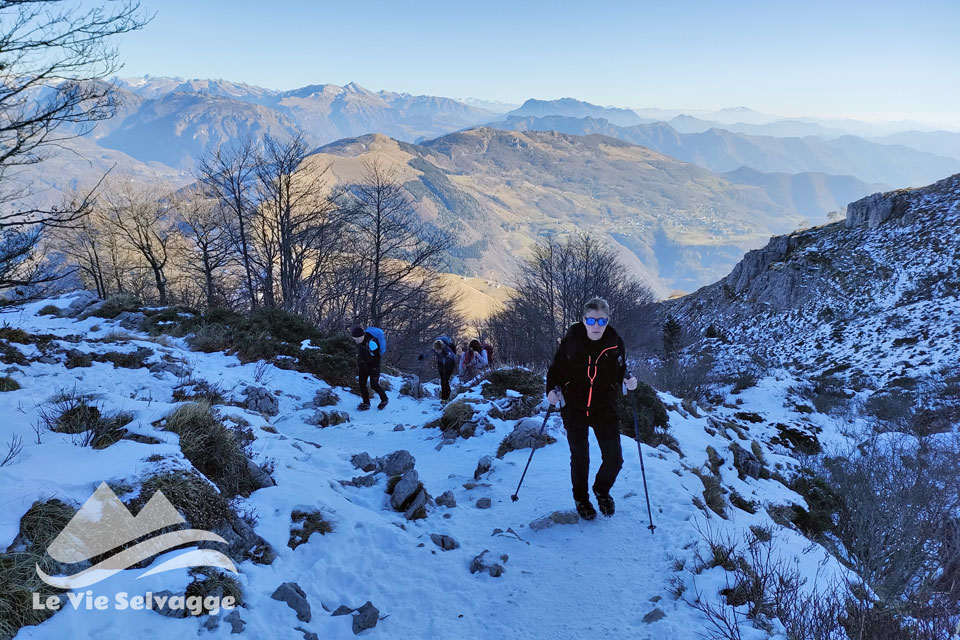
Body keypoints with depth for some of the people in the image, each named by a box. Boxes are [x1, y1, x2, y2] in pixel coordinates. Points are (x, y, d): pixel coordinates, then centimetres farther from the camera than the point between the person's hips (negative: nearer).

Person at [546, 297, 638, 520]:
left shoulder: (616, 343, -8)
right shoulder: (570, 341, -13)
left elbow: (620, 373, 3)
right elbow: (556, 369, -2)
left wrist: (628, 383, -18)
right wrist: (553, 389, -18)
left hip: (604, 409, 1)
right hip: (574, 409, -1)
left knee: (614, 460, 2)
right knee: (579, 459, 12)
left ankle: (602, 490, 35)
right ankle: (581, 499, 38)